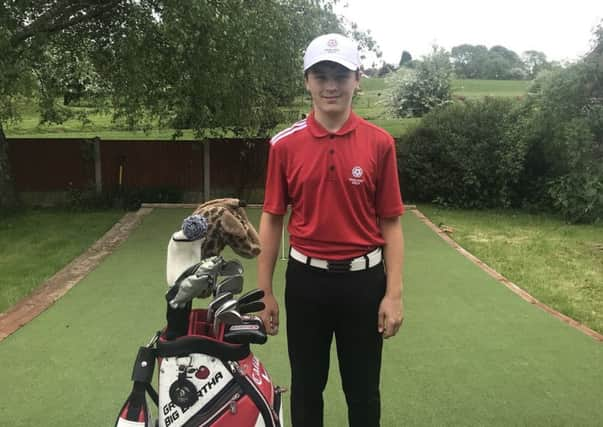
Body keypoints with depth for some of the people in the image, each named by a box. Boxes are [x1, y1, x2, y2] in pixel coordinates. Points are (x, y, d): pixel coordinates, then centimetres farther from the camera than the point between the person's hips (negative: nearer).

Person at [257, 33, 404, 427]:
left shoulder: (380, 143, -4)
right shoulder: (285, 145, -2)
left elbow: (391, 222, -2)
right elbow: (272, 219, 2)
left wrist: (394, 293, -7)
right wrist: (265, 291, 1)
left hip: (363, 279, 0)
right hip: (306, 278, 1)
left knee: (364, 390, 15)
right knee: (306, 386, 16)